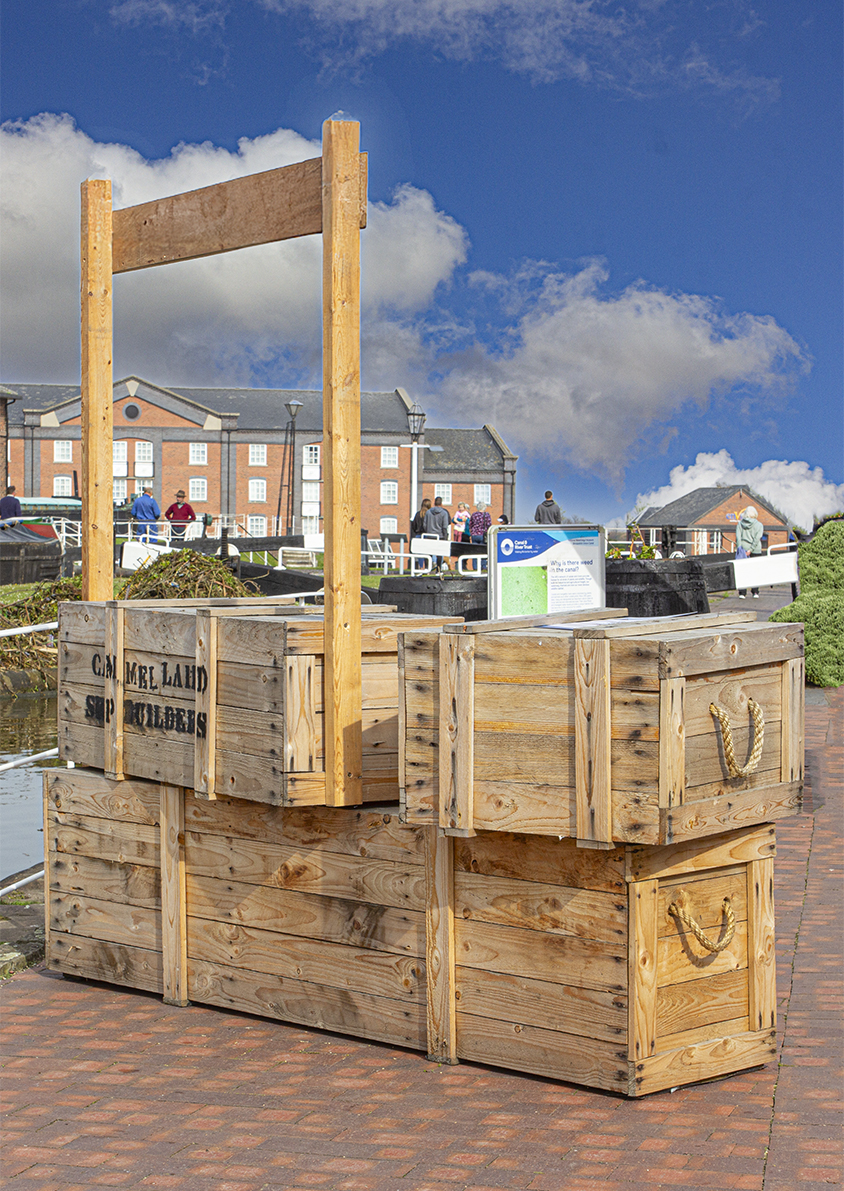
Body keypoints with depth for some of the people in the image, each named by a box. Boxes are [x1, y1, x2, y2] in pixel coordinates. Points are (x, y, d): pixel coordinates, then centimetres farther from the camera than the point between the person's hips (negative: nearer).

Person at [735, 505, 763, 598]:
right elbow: (757, 538, -9)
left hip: (742, 549, 1)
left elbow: (738, 537, -6)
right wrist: (750, 550, -13)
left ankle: (742, 593, -6)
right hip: (755, 551, -1)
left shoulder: (740, 524, 5)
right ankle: (755, 592, 9)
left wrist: (739, 548, -14)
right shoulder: (758, 525, 1)